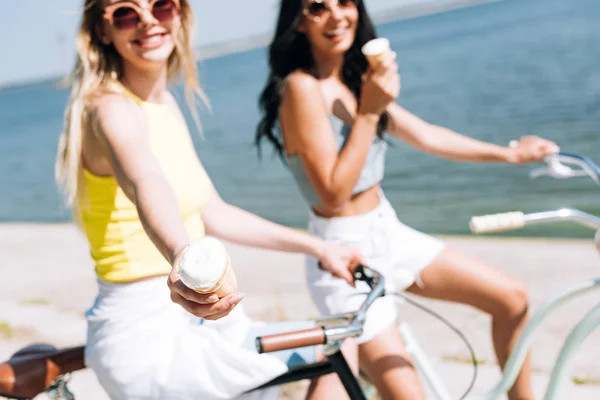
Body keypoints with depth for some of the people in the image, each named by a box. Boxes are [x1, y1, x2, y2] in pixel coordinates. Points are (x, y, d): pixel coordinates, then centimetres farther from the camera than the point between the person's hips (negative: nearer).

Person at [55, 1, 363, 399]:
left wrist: (318, 247, 9)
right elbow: (147, 183, -39)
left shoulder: (166, 104, 9)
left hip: (194, 319, 8)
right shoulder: (111, 109, -16)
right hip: (147, 335, -8)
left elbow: (213, 213, 12)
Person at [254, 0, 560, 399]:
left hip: (388, 233, 8)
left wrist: (510, 153, 14)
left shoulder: (356, 79, 6)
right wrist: (368, 112, -27)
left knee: (512, 298, 9)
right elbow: (334, 195, -23)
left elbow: (425, 135, 12)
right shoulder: (302, 87, -20)